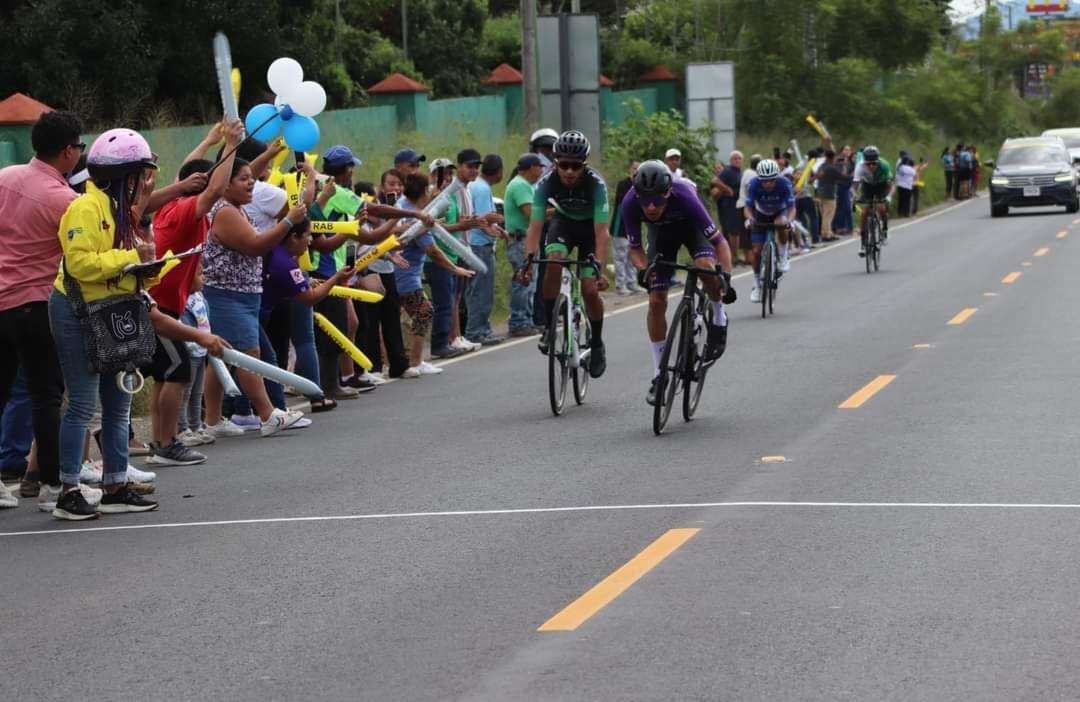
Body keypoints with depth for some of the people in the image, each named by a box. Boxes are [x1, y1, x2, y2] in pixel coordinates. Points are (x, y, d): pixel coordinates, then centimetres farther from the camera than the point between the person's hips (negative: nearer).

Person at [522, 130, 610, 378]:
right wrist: (528, 261, -42)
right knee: (553, 262, -30)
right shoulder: (546, 182, -28)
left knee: (590, 290, -12)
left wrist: (600, 268, -46)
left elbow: (601, 231, -36)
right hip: (564, 222, 1)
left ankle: (597, 345, 11)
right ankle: (550, 326, -16)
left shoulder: (596, 183, -33)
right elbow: (535, 225, -30)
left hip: (590, 226, -1)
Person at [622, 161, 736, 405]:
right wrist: (643, 270, -40)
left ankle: (719, 317, -4)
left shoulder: (683, 197, -40)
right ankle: (659, 373, 4)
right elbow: (635, 248, -19)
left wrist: (726, 276, -47)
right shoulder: (630, 204, -34)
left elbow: (719, 240, -34)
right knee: (656, 301, -8)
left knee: (706, 266, -34)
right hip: (662, 232, 2)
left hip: (690, 226, -2)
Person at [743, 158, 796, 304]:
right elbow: (748, 206, -29)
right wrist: (749, 218, -51)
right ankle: (757, 285, 12)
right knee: (757, 251, -7)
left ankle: (783, 257, -12)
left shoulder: (784, 183, -31)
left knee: (782, 225, -37)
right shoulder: (754, 184, -29)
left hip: (780, 213, -1)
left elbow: (791, 207, -33)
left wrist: (789, 220, -54)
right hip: (761, 216, 1)